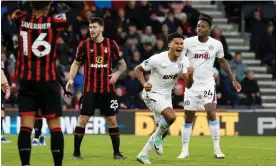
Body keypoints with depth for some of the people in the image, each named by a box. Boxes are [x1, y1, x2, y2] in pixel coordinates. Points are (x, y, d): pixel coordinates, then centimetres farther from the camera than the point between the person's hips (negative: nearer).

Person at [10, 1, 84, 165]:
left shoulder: (21, 19, -2)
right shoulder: (53, 22, -8)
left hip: (26, 81, 2)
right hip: (48, 81, -2)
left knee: (26, 126, -1)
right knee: (55, 127, 5)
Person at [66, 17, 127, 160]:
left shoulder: (111, 45, 1)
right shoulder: (84, 45, 0)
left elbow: (123, 64, 9)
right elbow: (76, 63, 11)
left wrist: (117, 73, -11)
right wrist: (71, 79, -3)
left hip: (108, 89, 1)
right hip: (89, 89, -1)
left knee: (112, 120, 2)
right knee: (83, 119, -6)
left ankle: (116, 152, 13)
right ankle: (76, 152, 3)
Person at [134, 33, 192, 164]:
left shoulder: (184, 61, -9)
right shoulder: (157, 59, -21)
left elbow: (188, 84, -17)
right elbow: (138, 69, -8)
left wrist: (190, 75, -38)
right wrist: (144, 84, -23)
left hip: (166, 96, 7)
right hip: (152, 94, -7)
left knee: (162, 127, 11)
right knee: (171, 116, -28)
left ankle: (143, 154, 25)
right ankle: (157, 137, -1)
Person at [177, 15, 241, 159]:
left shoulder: (216, 44, -3)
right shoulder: (188, 42, -8)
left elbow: (222, 62, 13)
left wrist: (233, 79, 14)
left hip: (208, 84, 0)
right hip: (191, 84, 0)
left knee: (211, 112, -17)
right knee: (188, 118, 5)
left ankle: (217, 149, -10)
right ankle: (185, 150, 15)